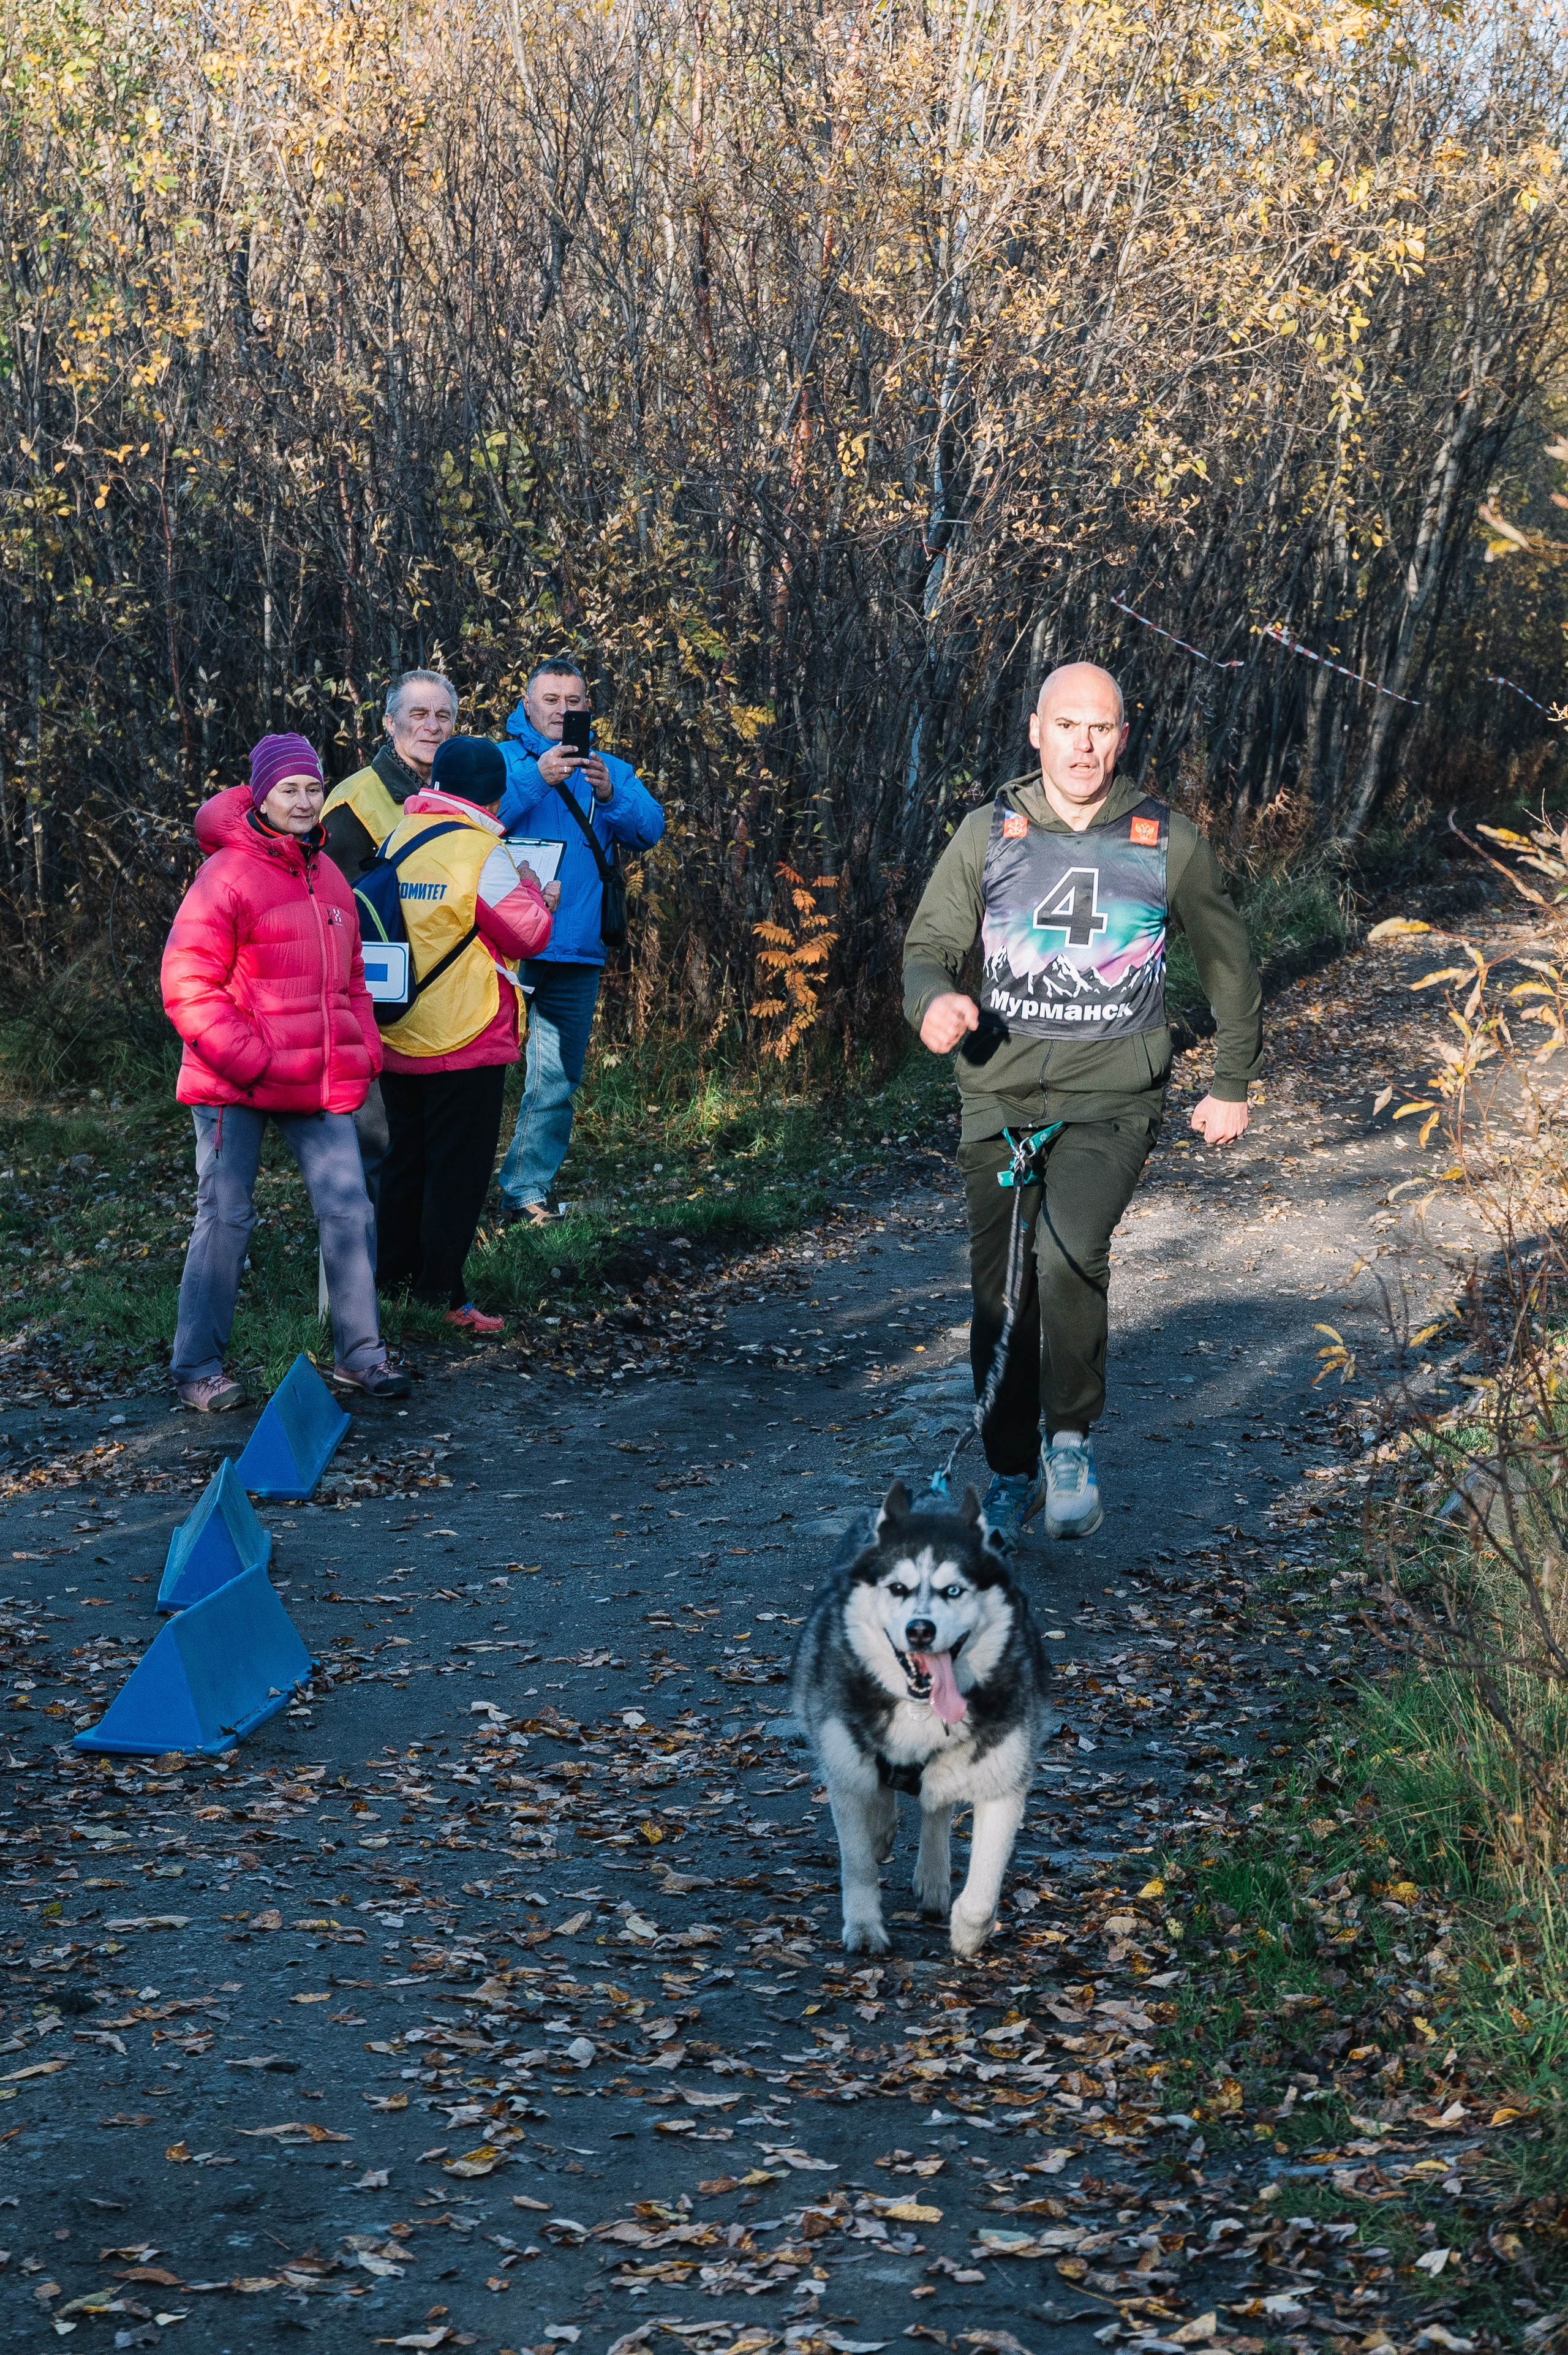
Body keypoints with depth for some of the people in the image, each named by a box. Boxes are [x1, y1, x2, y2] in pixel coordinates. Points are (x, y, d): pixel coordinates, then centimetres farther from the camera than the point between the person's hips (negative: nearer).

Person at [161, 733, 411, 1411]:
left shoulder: (329, 878, 14)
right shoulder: (227, 877, -9)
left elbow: (349, 979, 24)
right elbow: (187, 984, -13)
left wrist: (364, 1050, 10)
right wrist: (246, 1060, -17)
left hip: (322, 1084, 6)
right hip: (234, 1088, -6)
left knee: (348, 1209, 1)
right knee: (225, 1218, 0)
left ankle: (359, 1353, 13)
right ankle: (198, 1367, 10)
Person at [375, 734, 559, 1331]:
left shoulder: (399, 838, 7)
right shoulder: (480, 852, -15)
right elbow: (528, 933, -10)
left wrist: (518, 896, 18)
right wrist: (534, 893, 9)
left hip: (398, 1032, 7)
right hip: (464, 1037, -7)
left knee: (406, 1159, 18)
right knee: (458, 1168, 1)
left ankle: (391, 1279, 25)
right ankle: (441, 1294, 2)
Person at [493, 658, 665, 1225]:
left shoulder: (611, 771, 14)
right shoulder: (503, 759, 3)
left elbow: (650, 828, -2)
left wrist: (611, 795, -21)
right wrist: (536, 779, -28)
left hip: (577, 954, 4)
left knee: (556, 1082, 6)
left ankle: (527, 1190, 14)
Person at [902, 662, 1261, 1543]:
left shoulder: (1168, 841, 2)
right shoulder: (989, 833, 4)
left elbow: (1229, 961, 14)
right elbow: (930, 944, 5)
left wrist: (1232, 1083, 13)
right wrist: (935, 999, -18)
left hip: (1113, 1102, -2)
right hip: (1001, 1097, 2)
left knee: (1069, 1252, -26)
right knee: (1000, 1294, 5)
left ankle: (1074, 1438, -5)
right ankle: (1012, 1475, 22)